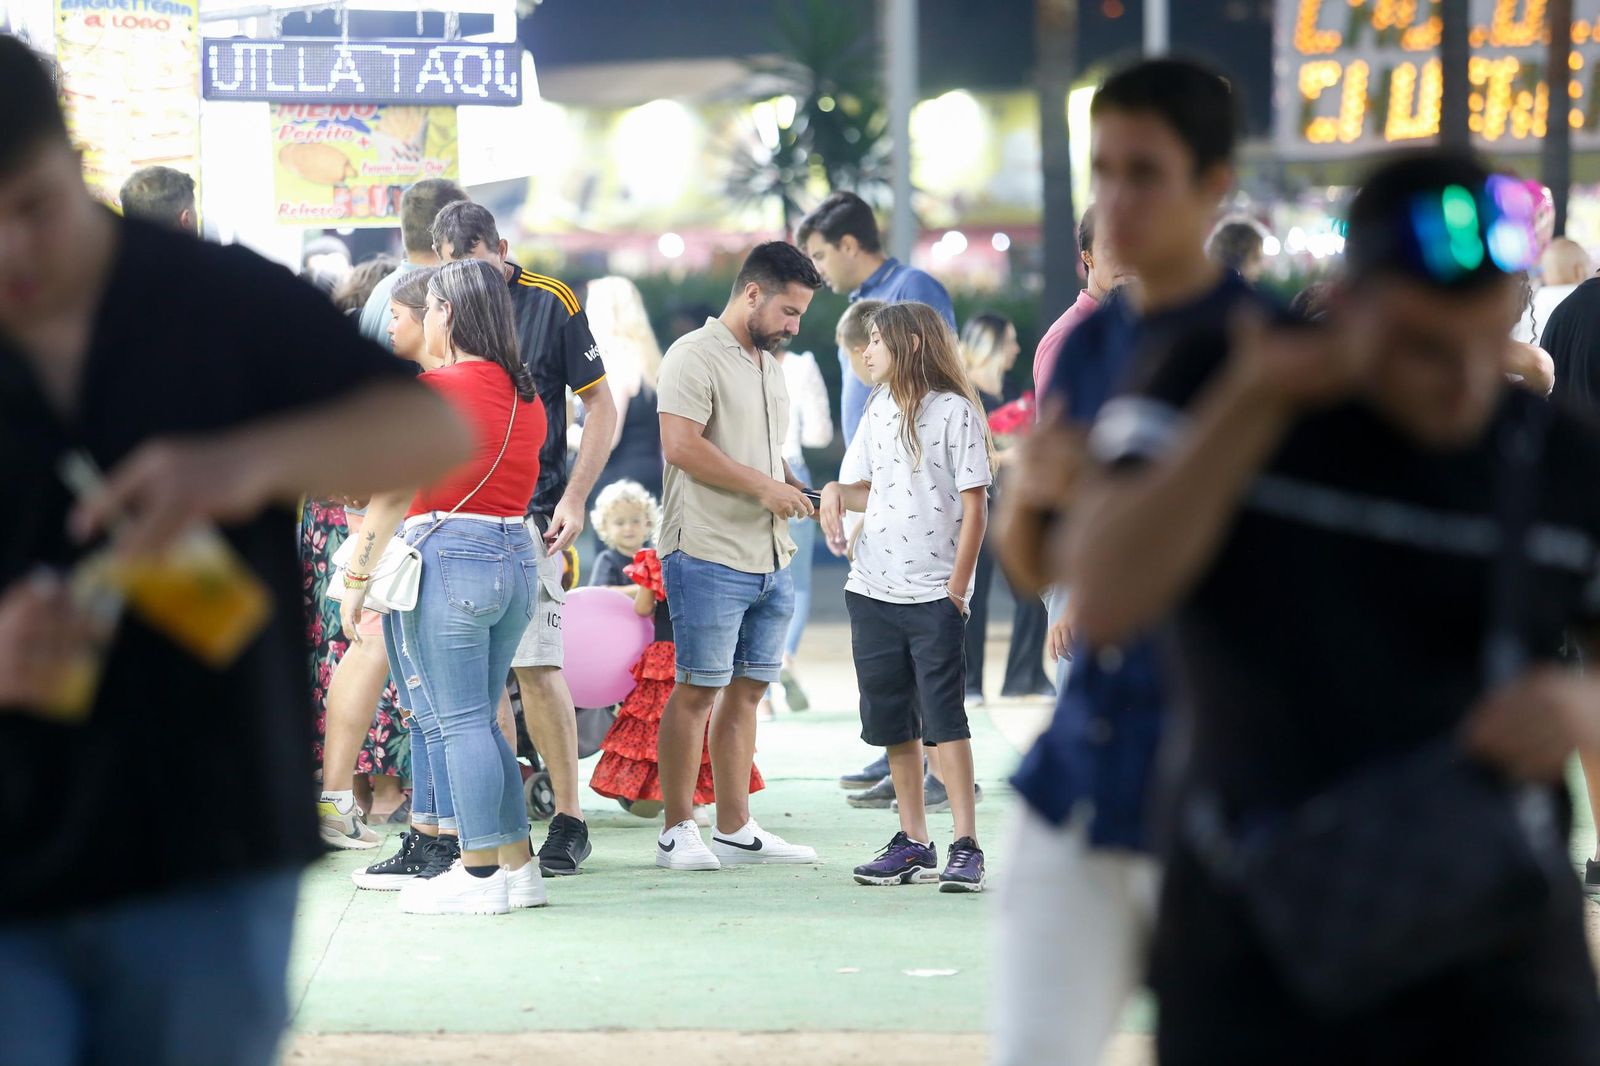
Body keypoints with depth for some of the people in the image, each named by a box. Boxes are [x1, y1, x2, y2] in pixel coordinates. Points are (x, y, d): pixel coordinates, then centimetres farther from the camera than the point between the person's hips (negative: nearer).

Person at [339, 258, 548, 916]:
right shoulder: (526, 395, 12)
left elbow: (392, 496, -11)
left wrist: (357, 577, -9)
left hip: (447, 557, -7)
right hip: (518, 559, 7)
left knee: (460, 722, -3)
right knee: (478, 720, 14)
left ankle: (480, 874, -2)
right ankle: (517, 867, 14)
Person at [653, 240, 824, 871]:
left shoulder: (769, 365, 20)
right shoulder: (694, 357, -8)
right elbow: (681, 445, -19)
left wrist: (796, 487, 9)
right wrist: (764, 486, -16)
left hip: (770, 559, 8)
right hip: (709, 555, -8)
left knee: (746, 691, 9)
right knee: (697, 690, -5)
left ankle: (735, 830, 14)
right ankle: (678, 831, 0)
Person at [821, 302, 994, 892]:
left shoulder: (954, 411, -6)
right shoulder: (879, 409, 13)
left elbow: (974, 508, -7)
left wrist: (956, 590, -11)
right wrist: (836, 492, 1)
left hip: (934, 596, -7)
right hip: (872, 590, 7)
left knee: (945, 716, -11)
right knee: (893, 722, 8)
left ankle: (966, 847, -12)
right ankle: (914, 844, 14)